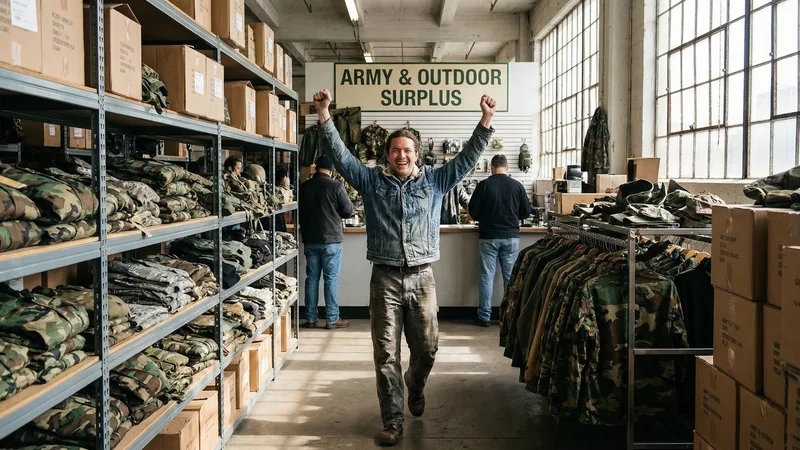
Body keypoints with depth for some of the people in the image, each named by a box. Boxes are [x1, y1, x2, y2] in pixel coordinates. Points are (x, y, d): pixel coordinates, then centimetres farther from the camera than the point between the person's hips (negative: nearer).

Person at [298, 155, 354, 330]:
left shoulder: (304, 186, 1)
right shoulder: (335, 186, -11)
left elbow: (299, 212, 10)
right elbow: (348, 211, -6)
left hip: (309, 239, 4)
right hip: (331, 239, -4)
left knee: (312, 278, 10)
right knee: (331, 279, 2)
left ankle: (310, 318, 14)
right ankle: (332, 319, 6)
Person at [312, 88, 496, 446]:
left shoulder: (434, 181, 8)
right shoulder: (372, 181, 6)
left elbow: (467, 158, 4)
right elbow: (340, 155, 0)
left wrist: (486, 121, -5)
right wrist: (325, 116, -10)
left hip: (421, 278, 1)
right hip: (385, 279, -1)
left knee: (426, 348, 9)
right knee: (386, 354, 2)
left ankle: (415, 386, 43)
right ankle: (393, 420, 14)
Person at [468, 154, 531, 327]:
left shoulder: (484, 185, -6)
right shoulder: (517, 185, -1)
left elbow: (472, 211, -3)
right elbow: (526, 212, 5)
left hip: (488, 236, -1)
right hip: (511, 236, 1)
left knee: (487, 277, 4)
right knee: (510, 277, 8)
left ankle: (484, 317, 7)